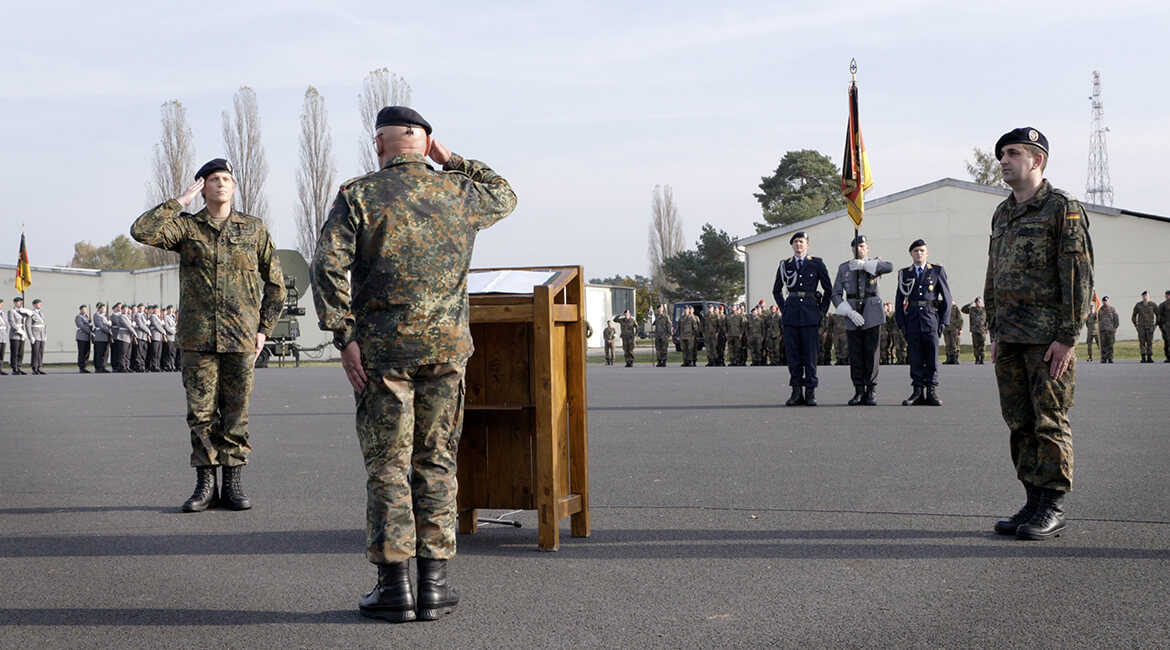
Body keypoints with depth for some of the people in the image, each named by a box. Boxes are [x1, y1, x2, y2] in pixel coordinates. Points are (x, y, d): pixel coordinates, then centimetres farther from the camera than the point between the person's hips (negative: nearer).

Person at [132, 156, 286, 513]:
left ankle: (233, 483, 10)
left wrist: (264, 328, 6)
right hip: (198, 337, 0)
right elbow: (142, 231, -11)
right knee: (201, 412, 2)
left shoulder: (254, 229, 9)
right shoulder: (186, 226, 7)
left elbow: (275, 283, 13)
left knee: (236, 413, 2)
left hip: (241, 337, 0)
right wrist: (180, 202, -6)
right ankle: (205, 483, 10)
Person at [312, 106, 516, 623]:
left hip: (382, 348, -2)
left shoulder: (357, 195, -1)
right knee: (435, 462, 8)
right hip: (446, 346, 2)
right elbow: (505, 196, 29)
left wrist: (344, 338, -9)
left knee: (387, 464, 3)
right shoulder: (460, 192, 7)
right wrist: (451, 161, 24)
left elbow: (329, 266, -11)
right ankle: (434, 585, 9)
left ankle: (393, 587, 3)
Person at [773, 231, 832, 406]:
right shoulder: (785, 265, 11)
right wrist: (784, 308, 10)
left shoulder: (817, 264, 6)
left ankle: (810, 392, 3)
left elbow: (828, 289, 10)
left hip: (810, 314, -2)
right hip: (791, 315, 2)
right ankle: (796, 392, 6)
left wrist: (822, 311, 2)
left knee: (810, 354, -2)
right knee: (793, 355, 1)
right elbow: (776, 290, 21)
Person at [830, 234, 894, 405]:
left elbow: (890, 266, -16)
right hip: (852, 315, 1)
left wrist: (864, 264, -17)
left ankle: (871, 392, 3)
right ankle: (859, 392, 6)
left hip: (872, 315, -1)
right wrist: (850, 312, -9)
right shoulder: (843, 268, 11)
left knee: (872, 353, -3)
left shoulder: (874, 264, 9)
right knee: (855, 354, 0)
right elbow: (836, 294, 5)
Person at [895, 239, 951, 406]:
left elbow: (947, 297, 7)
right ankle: (917, 392, 3)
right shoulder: (904, 274, 13)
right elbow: (899, 300, 14)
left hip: (930, 317, -1)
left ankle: (932, 392, 2)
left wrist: (943, 321, -1)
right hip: (912, 319, 1)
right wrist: (901, 322, 2)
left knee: (932, 356, -2)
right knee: (915, 357, 0)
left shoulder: (937, 271, 9)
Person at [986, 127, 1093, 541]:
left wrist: (1067, 337, -16)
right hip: (1011, 339, 7)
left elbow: (1079, 276, -11)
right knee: (1020, 423, 9)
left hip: (1048, 339, -7)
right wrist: (995, 332, 16)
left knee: (1050, 423, -3)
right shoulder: (1002, 214, 16)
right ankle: (1033, 503, 16)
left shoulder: (1063, 209, -6)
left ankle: (1053, 509, 4)